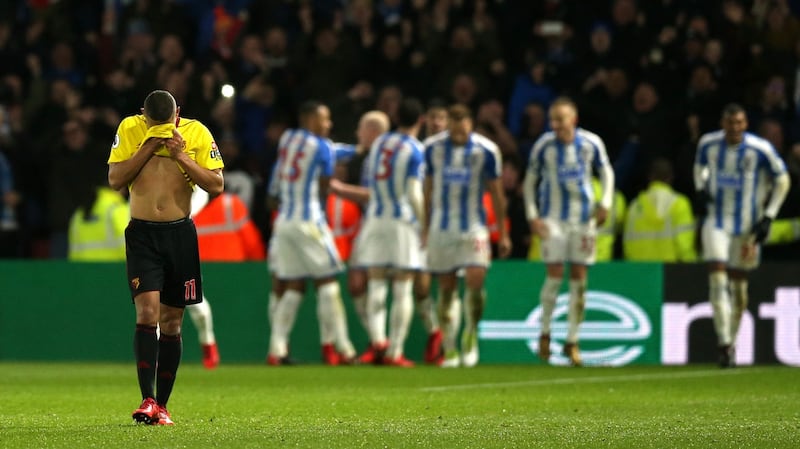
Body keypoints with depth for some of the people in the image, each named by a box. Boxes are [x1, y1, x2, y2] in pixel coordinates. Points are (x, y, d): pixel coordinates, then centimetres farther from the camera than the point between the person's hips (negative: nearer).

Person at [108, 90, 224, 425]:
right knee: (147, 311, -16)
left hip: (180, 234, 1)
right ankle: (147, 400, -19)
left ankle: (161, 405, 11)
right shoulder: (129, 129, 0)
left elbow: (216, 185, -3)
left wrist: (181, 156, -14)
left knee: (171, 322, 4)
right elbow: (115, 180, -4)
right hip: (141, 234, -1)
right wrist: (147, 149, -13)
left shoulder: (196, 133, -1)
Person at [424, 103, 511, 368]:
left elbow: (496, 193, 5)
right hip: (440, 227, 2)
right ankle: (449, 350, 9)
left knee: (475, 280, -16)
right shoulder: (432, 147, 2)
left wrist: (503, 234, 6)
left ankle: (470, 336, 8)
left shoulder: (486, 150, -3)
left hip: (473, 227, -2)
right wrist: (424, 227, 14)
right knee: (446, 287, 2)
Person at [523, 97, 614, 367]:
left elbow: (606, 172, 11)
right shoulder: (543, 145, -6)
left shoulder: (591, 143, -4)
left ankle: (572, 341, 9)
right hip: (553, 217, -2)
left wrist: (605, 203, -3)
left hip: (584, 216, 2)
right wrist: (532, 216, -5)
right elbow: (530, 182, 5)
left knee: (579, 278, 1)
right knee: (555, 274, -12)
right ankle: (545, 332, 7)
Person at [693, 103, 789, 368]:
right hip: (717, 222, 1)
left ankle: (731, 341, 25)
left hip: (747, 226, -1)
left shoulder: (760, 149, -12)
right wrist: (701, 186, -2)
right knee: (717, 277, -15)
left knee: (738, 284, 8)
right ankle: (724, 343, -17)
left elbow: (782, 180, 1)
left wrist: (768, 217, -5)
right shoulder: (708, 144, -3)